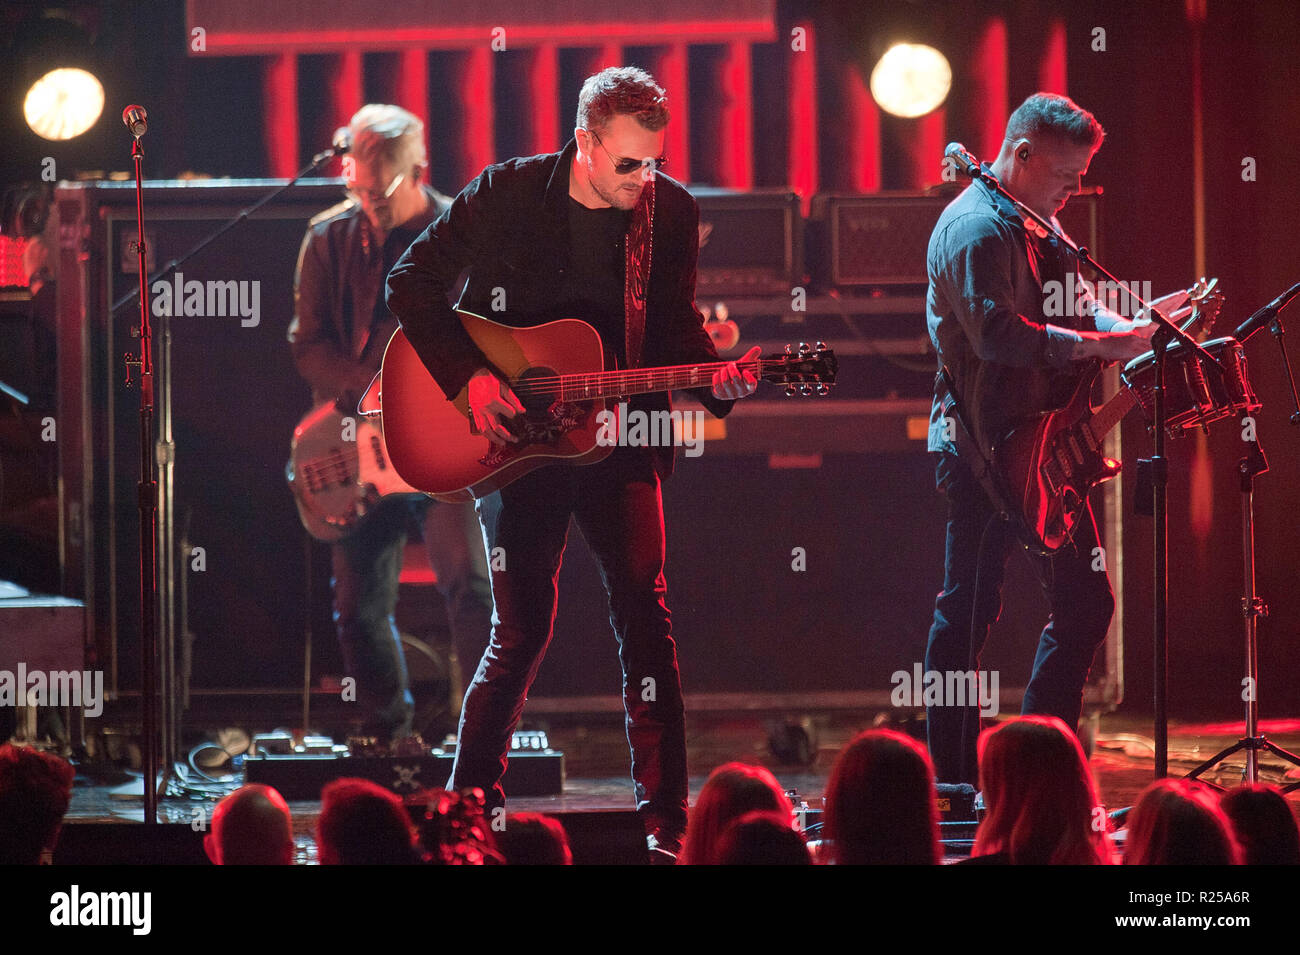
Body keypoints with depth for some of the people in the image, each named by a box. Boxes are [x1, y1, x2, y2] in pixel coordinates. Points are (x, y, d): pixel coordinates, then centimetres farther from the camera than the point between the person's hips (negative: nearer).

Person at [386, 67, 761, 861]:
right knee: (523, 631, 2)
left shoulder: (672, 211, -1)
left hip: (618, 438, 2)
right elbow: (413, 283, -3)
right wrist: (468, 378, -12)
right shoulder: (507, 194, -8)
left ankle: (666, 816, -3)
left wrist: (716, 378, -11)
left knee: (644, 613, -8)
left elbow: (675, 325, 9)